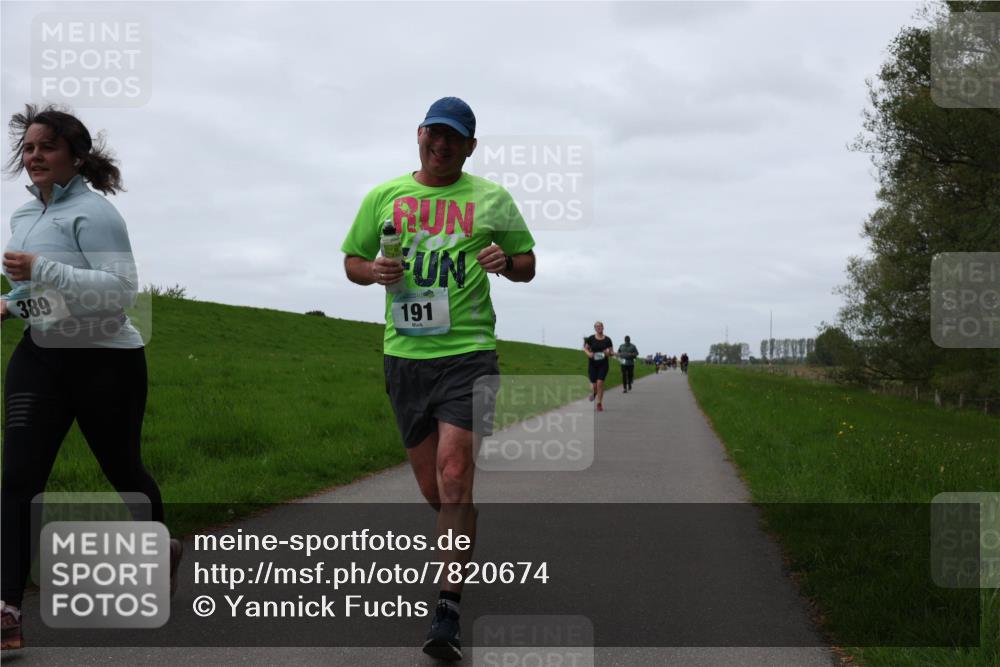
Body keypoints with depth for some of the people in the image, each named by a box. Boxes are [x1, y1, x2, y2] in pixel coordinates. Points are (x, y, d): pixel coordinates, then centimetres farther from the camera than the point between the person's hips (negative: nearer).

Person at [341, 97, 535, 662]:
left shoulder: (492, 199, 8)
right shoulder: (384, 197, 11)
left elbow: (528, 265, 14)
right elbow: (352, 261, 17)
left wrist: (506, 261, -9)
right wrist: (374, 270, -6)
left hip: (469, 350, -3)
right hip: (404, 354, 3)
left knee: (453, 471, -17)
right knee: (432, 486, 7)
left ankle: (450, 607, -12)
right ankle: (470, 544, 39)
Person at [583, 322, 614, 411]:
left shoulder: (607, 340, 0)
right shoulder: (591, 339, -1)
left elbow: (612, 353, 6)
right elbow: (585, 348, 9)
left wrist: (609, 353, -17)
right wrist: (588, 353, -12)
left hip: (603, 364, -1)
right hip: (592, 364, 1)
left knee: (600, 383, -14)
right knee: (594, 385, -1)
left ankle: (599, 404, -2)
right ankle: (594, 392, 39)